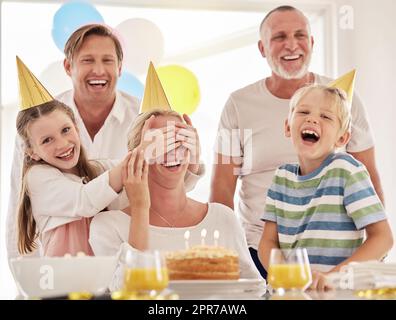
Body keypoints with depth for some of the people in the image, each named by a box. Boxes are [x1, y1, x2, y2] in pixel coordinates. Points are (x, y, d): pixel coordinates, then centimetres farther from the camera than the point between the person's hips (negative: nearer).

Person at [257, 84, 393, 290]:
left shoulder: (346, 170, -6)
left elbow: (382, 238, -8)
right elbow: (268, 242, 7)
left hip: (337, 291, -4)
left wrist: (330, 276, -17)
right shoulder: (282, 176, 8)